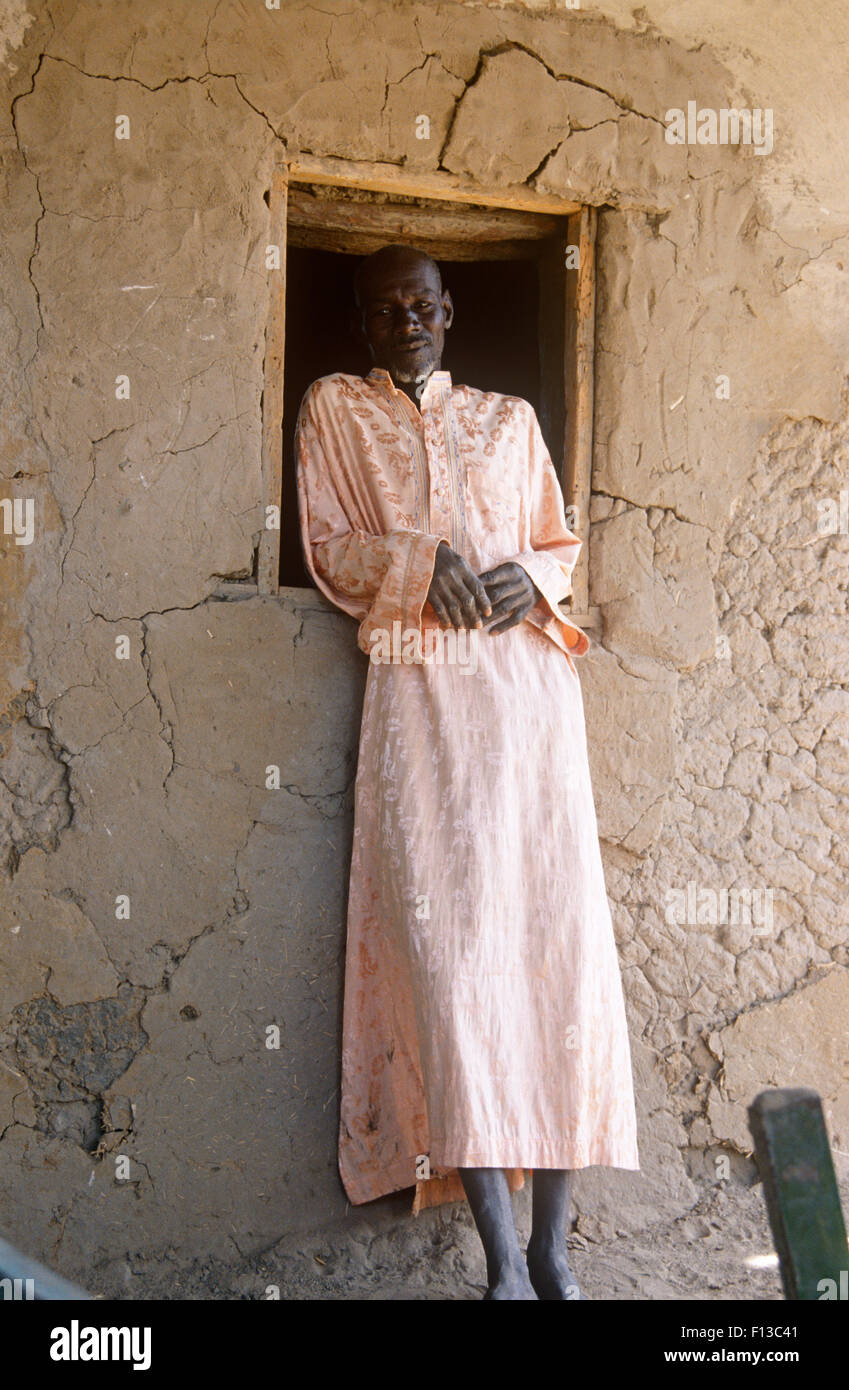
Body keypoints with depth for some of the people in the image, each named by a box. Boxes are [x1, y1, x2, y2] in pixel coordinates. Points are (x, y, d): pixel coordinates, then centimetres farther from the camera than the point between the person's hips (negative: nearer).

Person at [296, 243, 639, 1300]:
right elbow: (327, 550, 8)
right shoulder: (334, 408, 17)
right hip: (419, 687, -2)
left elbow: (561, 542, 22)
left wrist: (529, 578, -1)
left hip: (527, 678, 2)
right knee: (447, 944, -14)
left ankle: (552, 1246, 0)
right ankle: (501, 1257, -11)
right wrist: (421, 560, -10)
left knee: (558, 933, -8)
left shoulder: (507, 417, 22)